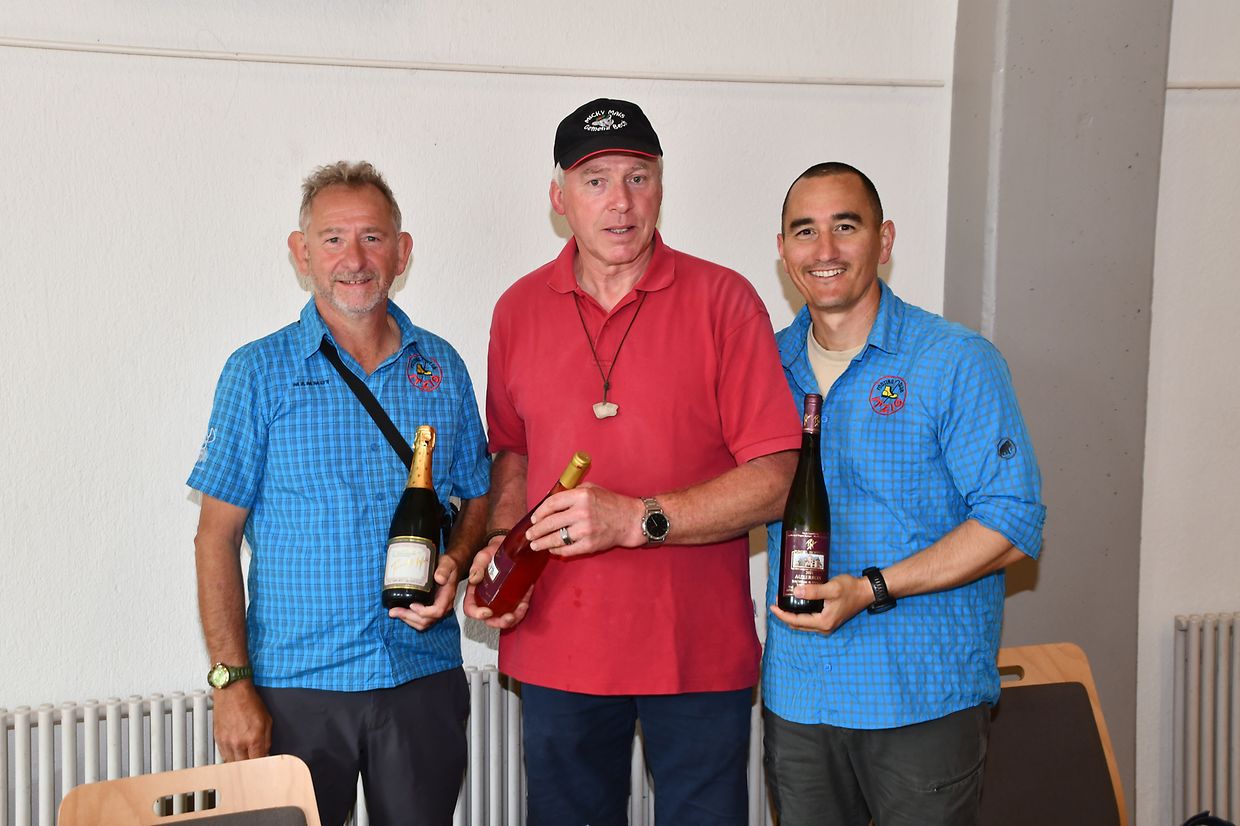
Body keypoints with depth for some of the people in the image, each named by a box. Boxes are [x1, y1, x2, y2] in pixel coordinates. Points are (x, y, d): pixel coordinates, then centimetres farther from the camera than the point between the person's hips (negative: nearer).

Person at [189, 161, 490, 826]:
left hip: (425, 677, 3)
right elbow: (217, 534, -4)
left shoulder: (442, 368, 6)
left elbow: (479, 497, 15)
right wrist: (231, 681, -11)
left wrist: (455, 564, -7)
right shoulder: (260, 372, -3)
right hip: (295, 683, -2)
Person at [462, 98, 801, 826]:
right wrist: (502, 542, -1)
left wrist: (637, 519, -21)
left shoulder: (723, 300, -7)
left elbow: (775, 480, -11)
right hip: (558, 650, 3)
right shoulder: (520, 310, 5)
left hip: (698, 650, -3)